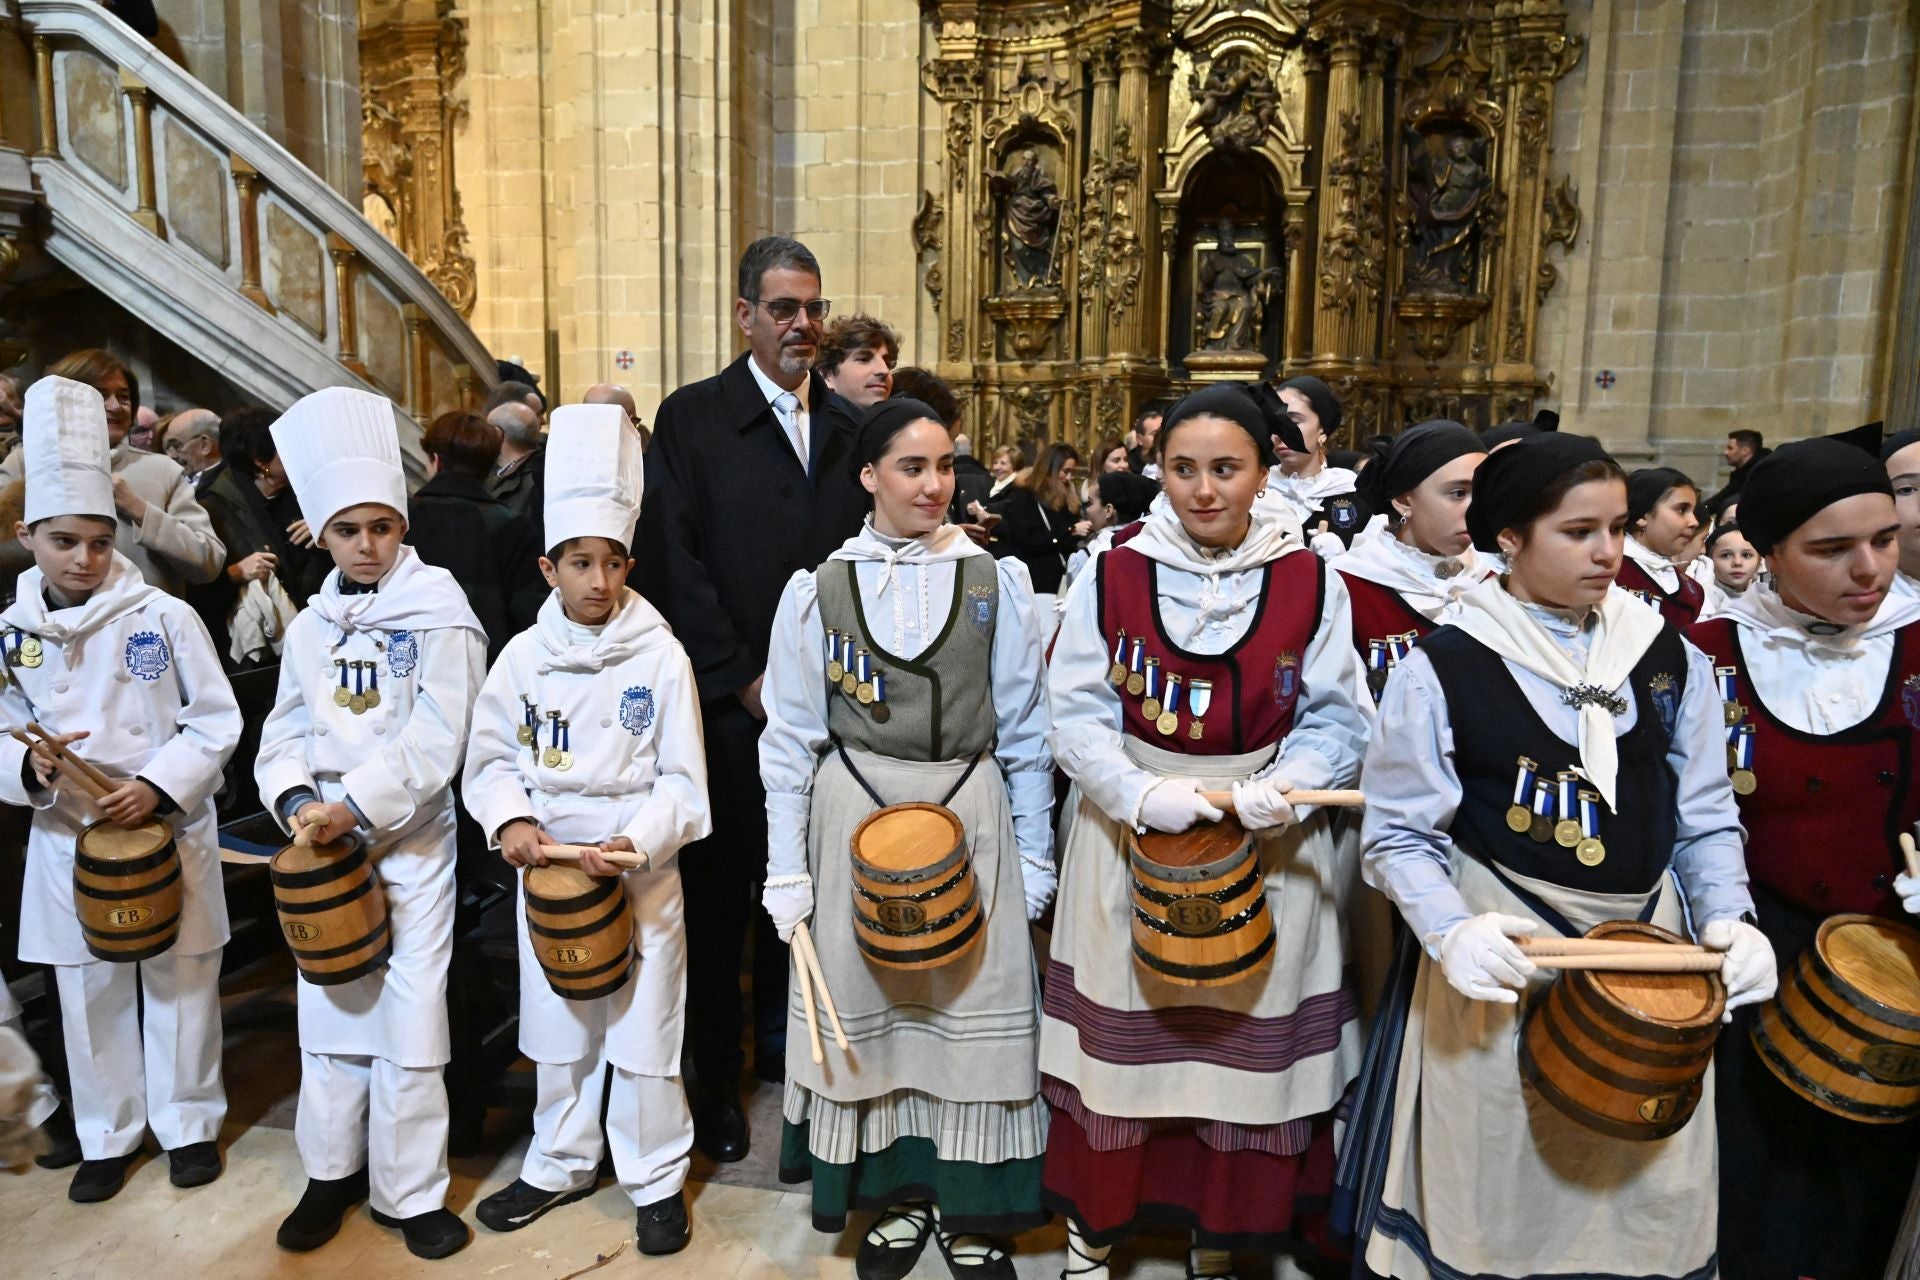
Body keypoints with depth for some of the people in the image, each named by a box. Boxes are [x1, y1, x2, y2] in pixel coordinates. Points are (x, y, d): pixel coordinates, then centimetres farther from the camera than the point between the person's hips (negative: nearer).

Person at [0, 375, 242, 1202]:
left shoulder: (165, 617, -9)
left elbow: (216, 723, -7)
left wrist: (158, 788, -19)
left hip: (169, 831, -3)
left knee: (180, 981, 10)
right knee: (89, 994, 15)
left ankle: (187, 1123, 28)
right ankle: (107, 1135, 33)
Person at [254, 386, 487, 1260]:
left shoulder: (438, 612, -6)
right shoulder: (311, 625, 10)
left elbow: (436, 738, -14)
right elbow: (286, 730, 10)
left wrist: (354, 806, -19)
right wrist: (297, 802, -8)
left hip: (410, 838, -5)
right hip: (323, 840, 5)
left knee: (408, 1008, 0)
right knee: (328, 1000, 13)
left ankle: (409, 1190, 14)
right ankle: (331, 1170, 30)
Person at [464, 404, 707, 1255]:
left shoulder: (660, 656, -9)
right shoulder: (523, 655, -1)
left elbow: (681, 780, -8)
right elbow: (492, 758, 5)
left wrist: (635, 840, -22)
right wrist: (511, 819, -13)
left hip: (642, 870, -3)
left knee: (644, 1027, 6)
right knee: (557, 1026, 18)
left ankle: (655, 1177, 26)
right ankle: (560, 1164, 38)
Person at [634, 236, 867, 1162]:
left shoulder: (847, 427, 11)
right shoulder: (692, 417, -1)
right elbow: (672, 563, -8)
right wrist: (744, 678, -11)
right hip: (729, 704, -3)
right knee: (717, 895, 6)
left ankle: (781, 1044, 33)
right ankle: (715, 1079, 22)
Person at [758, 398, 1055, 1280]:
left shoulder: (998, 583, 1)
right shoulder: (818, 590, -1)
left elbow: (1025, 731, 3)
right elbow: (790, 740, 2)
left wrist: (1034, 855, 2)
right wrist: (786, 873, -1)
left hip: (971, 811, 0)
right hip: (856, 812, 0)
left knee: (973, 1004, 6)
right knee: (869, 1008, 10)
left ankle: (970, 1209, 26)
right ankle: (898, 1193, 31)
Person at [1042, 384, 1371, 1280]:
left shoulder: (1310, 582, -2)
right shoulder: (1112, 575, -4)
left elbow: (1334, 721, 0)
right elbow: (1078, 714, -5)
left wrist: (1283, 788, -19)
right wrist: (1142, 793, -21)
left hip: (1269, 847, 1)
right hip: (1131, 835, 0)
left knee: (1250, 1036, 11)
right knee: (1120, 1036, 11)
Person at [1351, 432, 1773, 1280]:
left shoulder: (1670, 659, 3)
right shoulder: (1441, 668, -10)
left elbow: (1704, 817, 9)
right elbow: (1400, 835, -7)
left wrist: (1728, 917, -7)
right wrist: (1450, 932, -23)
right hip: (1503, 959, -4)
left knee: (1650, 1193, 17)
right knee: (1498, 1196, 11)